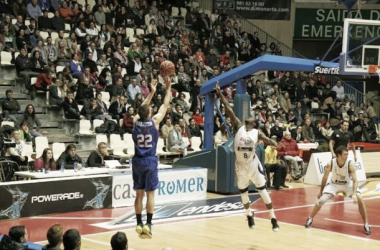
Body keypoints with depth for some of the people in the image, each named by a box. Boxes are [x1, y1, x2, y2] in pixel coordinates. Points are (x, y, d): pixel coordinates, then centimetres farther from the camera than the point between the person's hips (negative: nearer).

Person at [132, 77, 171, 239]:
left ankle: (139, 224, 8)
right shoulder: (154, 121, -7)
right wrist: (168, 88, 14)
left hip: (137, 160, 3)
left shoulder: (136, 121, 0)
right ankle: (148, 224, -7)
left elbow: (142, 108, 19)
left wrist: (152, 92, 26)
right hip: (150, 161, -3)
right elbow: (165, 105, 4)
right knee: (150, 194, -1)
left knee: (139, 194, 8)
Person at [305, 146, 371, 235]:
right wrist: (320, 191, 0)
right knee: (321, 200, -14)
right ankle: (310, 219, 9)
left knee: (359, 199, -18)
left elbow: (355, 180, -28)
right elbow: (325, 178, -10)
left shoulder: (350, 164, -29)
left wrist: (354, 194, -44)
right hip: (334, 184, 0)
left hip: (347, 184, 0)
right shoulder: (330, 164, -26)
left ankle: (366, 224, -5)